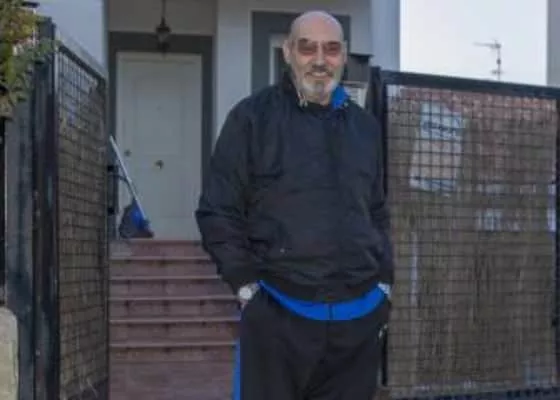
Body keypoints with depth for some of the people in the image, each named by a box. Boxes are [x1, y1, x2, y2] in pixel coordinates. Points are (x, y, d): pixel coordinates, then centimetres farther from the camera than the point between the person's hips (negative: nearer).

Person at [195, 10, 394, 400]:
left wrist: (384, 282, 11)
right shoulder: (253, 117, -2)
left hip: (359, 318, 4)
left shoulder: (365, 126, 13)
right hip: (277, 315, -4)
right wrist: (247, 285, -8)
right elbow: (217, 213, -2)